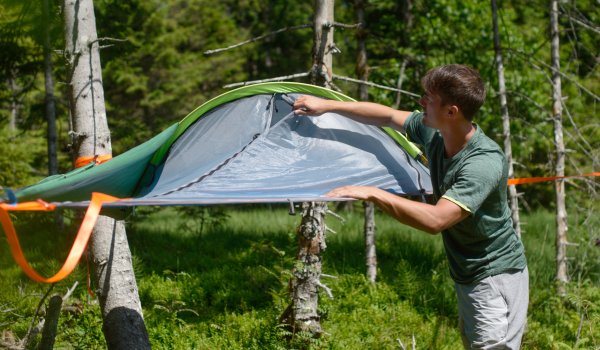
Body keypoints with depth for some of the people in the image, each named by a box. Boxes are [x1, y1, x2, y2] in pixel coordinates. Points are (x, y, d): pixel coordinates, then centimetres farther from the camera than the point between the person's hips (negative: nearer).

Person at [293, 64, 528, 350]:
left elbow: (435, 220, -37)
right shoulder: (432, 133, -4)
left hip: (496, 276, -9)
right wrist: (327, 106, 17)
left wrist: (374, 194, -31)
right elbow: (387, 116, 14)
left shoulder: (485, 162, -30)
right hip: (465, 277, 9)